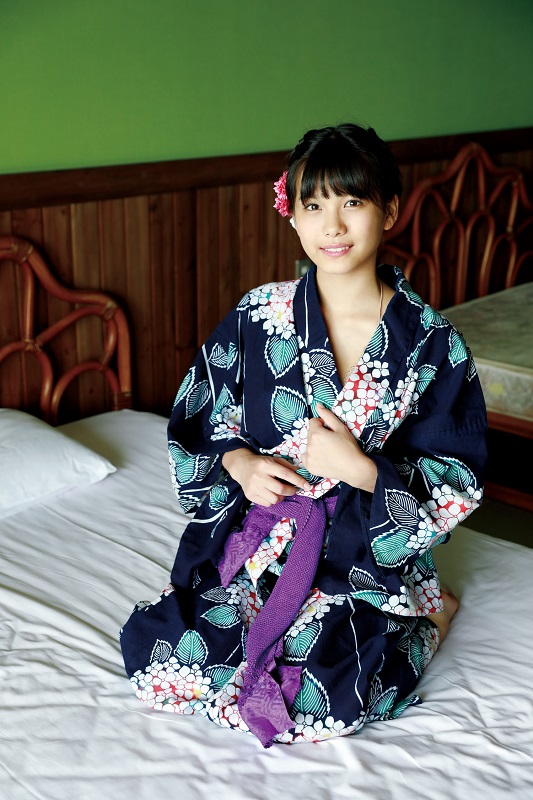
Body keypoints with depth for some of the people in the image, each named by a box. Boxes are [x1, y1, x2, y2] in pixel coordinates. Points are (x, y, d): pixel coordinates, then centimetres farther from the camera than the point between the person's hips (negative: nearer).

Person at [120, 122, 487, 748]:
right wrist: (239, 462, -13)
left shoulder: (433, 343, -9)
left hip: (367, 556, -2)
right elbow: (195, 419, 7)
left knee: (318, 703, -20)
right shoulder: (258, 317, -4)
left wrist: (361, 469, -21)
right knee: (153, 656, -13)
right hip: (253, 534, 2)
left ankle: (427, 619, 9)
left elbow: (459, 486, -7)